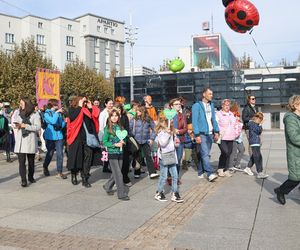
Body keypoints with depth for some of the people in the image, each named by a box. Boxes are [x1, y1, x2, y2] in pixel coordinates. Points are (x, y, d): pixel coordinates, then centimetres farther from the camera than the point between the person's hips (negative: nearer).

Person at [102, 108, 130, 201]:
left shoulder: (120, 127, 7)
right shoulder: (107, 128, -7)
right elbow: (104, 142, -8)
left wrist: (123, 142, -6)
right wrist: (115, 144, -18)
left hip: (120, 152, 5)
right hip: (112, 153, -5)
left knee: (116, 173, 13)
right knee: (118, 174, -5)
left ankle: (107, 186, 36)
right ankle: (122, 194, 1)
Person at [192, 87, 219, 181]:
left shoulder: (211, 105, 15)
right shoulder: (197, 106, -5)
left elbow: (213, 119, 19)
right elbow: (194, 121, -10)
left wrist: (216, 132, 11)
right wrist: (197, 135, -16)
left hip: (210, 133, 7)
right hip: (202, 134, -6)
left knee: (206, 154, 9)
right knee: (205, 154, -13)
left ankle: (200, 172, 20)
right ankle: (210, 174, -17)